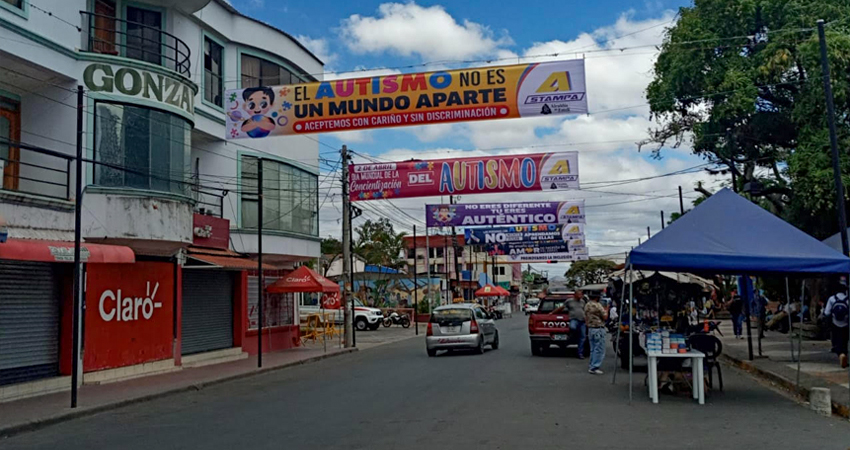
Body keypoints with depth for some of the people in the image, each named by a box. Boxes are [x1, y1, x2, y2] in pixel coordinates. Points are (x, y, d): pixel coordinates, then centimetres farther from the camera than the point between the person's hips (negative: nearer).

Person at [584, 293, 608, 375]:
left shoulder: (586, 305, 9)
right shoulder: (597, 305, -17)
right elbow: (605, 317, -14)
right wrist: (606, 310, 2)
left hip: (590, 329, 9)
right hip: (598, 329, -9)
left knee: (593, 349, 15)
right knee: (599, 349, -4)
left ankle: (591, 366, 17)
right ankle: (594, 367, -7)